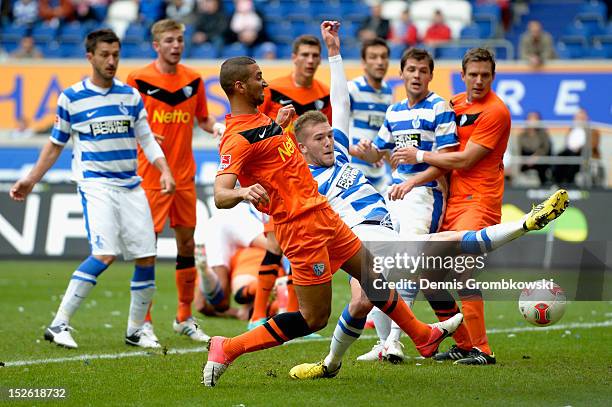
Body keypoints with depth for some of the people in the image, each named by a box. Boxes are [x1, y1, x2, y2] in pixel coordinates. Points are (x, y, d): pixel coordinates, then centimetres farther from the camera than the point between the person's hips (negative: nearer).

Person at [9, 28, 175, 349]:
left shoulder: (130, 95, 9)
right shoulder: (71, 98, 0)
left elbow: (146, 138, 14)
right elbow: (56, 143, 11)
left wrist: (164, 171, -1)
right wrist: (31, 179, 8)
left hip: (131, 186, 5)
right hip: (95, 185, -5)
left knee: (147, 258, 1)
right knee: (104, 254, -22)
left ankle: (135, 331, 17)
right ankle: (58, 325, -16)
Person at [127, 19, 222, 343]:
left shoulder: (193, 80, 7)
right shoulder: (138, 80, -5)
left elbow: (202, 119, 17)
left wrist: (215, 126, -4)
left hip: (185, 176, 5)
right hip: (151, 177, -4)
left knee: (187, 244, 8)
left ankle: (185, 318, 19)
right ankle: (143, 322, 2)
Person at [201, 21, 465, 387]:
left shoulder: (260, 120, 10)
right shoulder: (237, 138, -20)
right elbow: (220, 195, -30)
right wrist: (244, 192, -50)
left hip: (322, 213, 10)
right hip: (302, 227, -10)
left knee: (372, 274, 22)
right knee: (314, 319, -7)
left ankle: (424, 336, 40)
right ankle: (227, 350, -3)